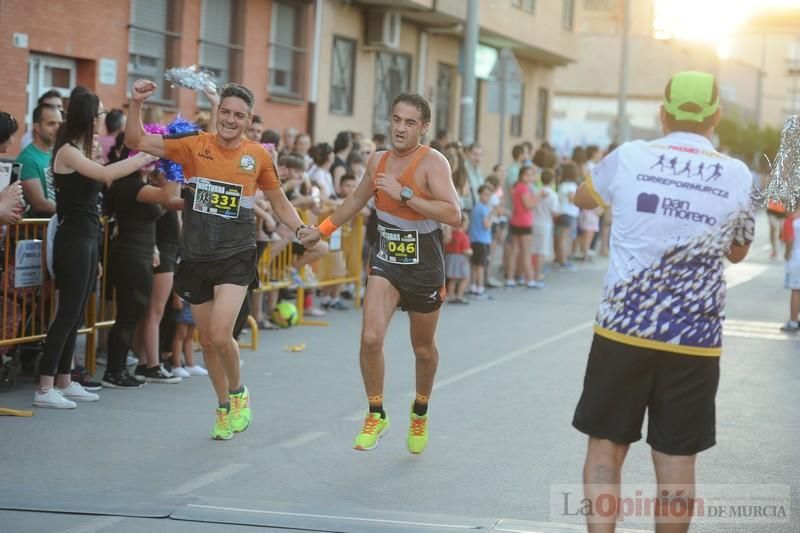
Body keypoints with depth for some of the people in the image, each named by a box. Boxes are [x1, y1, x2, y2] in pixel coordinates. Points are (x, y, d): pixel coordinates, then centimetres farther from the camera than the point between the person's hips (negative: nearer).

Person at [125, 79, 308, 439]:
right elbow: (136, 142, -6)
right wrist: (136, 104, -20)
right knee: (207, 340, 11)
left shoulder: (258, 155, 0)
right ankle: (224, 406, 31)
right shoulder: (195, 145, -2)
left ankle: (238, 392, 13)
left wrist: (301, 230, 0)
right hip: (195, 257, 2)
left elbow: (278, 202, 14)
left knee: (220, 336, -16)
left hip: (235, 257, -2)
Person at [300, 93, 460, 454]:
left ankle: (420, 413, 40)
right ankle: (376, 415, 3)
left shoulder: (432, 162, -17)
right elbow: (357, 200, 22)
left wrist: (405, 194, -33)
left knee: (424, 350, 13)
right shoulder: (378, 161, 1)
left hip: (425, 269, -3)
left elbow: (453, 214, -30)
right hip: (385, 262, 4)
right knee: (371, 338, -16)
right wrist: (322, 229, 25)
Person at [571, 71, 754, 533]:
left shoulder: (629, 158, -2)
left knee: (606, 448, 9)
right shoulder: (739, 177, 0)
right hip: (695, 339, 0)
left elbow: (582, 198, 19)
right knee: (677, 461, 6)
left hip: (624, 330, 0)